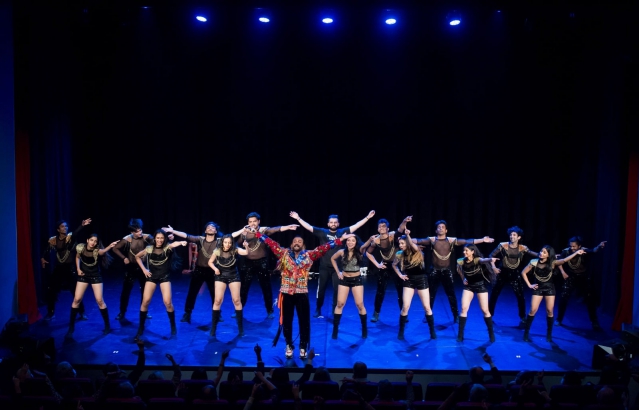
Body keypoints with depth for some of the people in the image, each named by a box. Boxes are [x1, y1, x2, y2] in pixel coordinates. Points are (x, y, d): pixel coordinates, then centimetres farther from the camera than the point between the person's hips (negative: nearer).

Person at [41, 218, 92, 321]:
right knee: (50, 290, 6)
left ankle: (81, 313, 14)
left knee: (76, 291, -1)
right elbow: (47, 251, 4)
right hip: (58, 268, 3)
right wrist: (43, 258, -17)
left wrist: (82, 225, -50)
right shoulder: (52, 240, -1)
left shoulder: (70, 237, -9)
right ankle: (51, 313, 25)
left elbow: (75, 233, -30)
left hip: (69, 267, -3)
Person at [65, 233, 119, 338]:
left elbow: (103, 251, -47)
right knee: (77, 299, -3)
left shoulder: (97, 250, -22)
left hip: (95, 277, -2)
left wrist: (110, 246, -68)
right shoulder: (80, 247, -13)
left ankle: (107, 325, 8)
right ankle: (71, 327, 10)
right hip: (83, 276, 2)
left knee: (99, 300, -6)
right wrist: (78, 269, -2)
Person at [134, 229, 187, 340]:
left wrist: (181, 243, -58)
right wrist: (144, 269, 3)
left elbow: (174, 244, -35)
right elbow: (137, 256, 14)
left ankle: (173, 327, 10)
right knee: (145, 301, -4)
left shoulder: (167, 248, -10)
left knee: (168, 302, -10)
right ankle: (141, 327, 12)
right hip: (151, 276, 2)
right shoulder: (149, 249, -2)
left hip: (164, 277, -2)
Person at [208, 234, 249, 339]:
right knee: (218, 300, -4)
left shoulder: (235, 250, -16)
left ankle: (240, 328, 13)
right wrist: (215, 268, -18)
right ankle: (213, 328, 7)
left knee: (237, 300, 2)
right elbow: (210, 262, 1)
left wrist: (247, 247, -53)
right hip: (220, 277, 0)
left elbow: (246, 253, -32)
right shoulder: (217, 251, -12)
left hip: (233, 276, 0)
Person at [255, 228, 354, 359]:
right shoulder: (284, 254, 4)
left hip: (302, 293, 0)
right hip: (286, 293, 0)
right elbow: (270, 243, 1)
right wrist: (257, 233, -5)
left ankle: (303, 347, 19)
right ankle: (289, 346, 26)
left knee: (304, 321, 4)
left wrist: (340, 239, -8)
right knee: (286, 321, 9)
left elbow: (324, 247, -2)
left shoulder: (309, 255, 3)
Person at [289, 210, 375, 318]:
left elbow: (356, 226, -2)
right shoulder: (322, 232, 2)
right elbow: (308, 226, -1)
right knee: (321, 289, 9)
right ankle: (318, 310, 24)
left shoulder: (342, 232, 2)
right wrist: (298, 218, -8)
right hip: (324, 267, 0)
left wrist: (367, 217, -8)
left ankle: (335, 311, 19)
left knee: (337, 290, 5)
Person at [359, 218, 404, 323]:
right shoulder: (376, 240, -6)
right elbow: (368, 253, 8)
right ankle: (376, 314, 18)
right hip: (384, 267, 2)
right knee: (380, 291, 5)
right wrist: (377, 264, 1)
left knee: (401, 291, 1)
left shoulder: (393, 235, -14)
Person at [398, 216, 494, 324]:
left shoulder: (451, 240, 1)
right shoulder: (431, 240, -1)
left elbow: (467, 241, -5)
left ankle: (456, 316, 17)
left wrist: (482, 240, -11)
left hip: (447, 271, 0)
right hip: (434, 271, 0)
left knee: (451, 295, 5)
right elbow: (418, 241, -11)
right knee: (431, 294, 7)